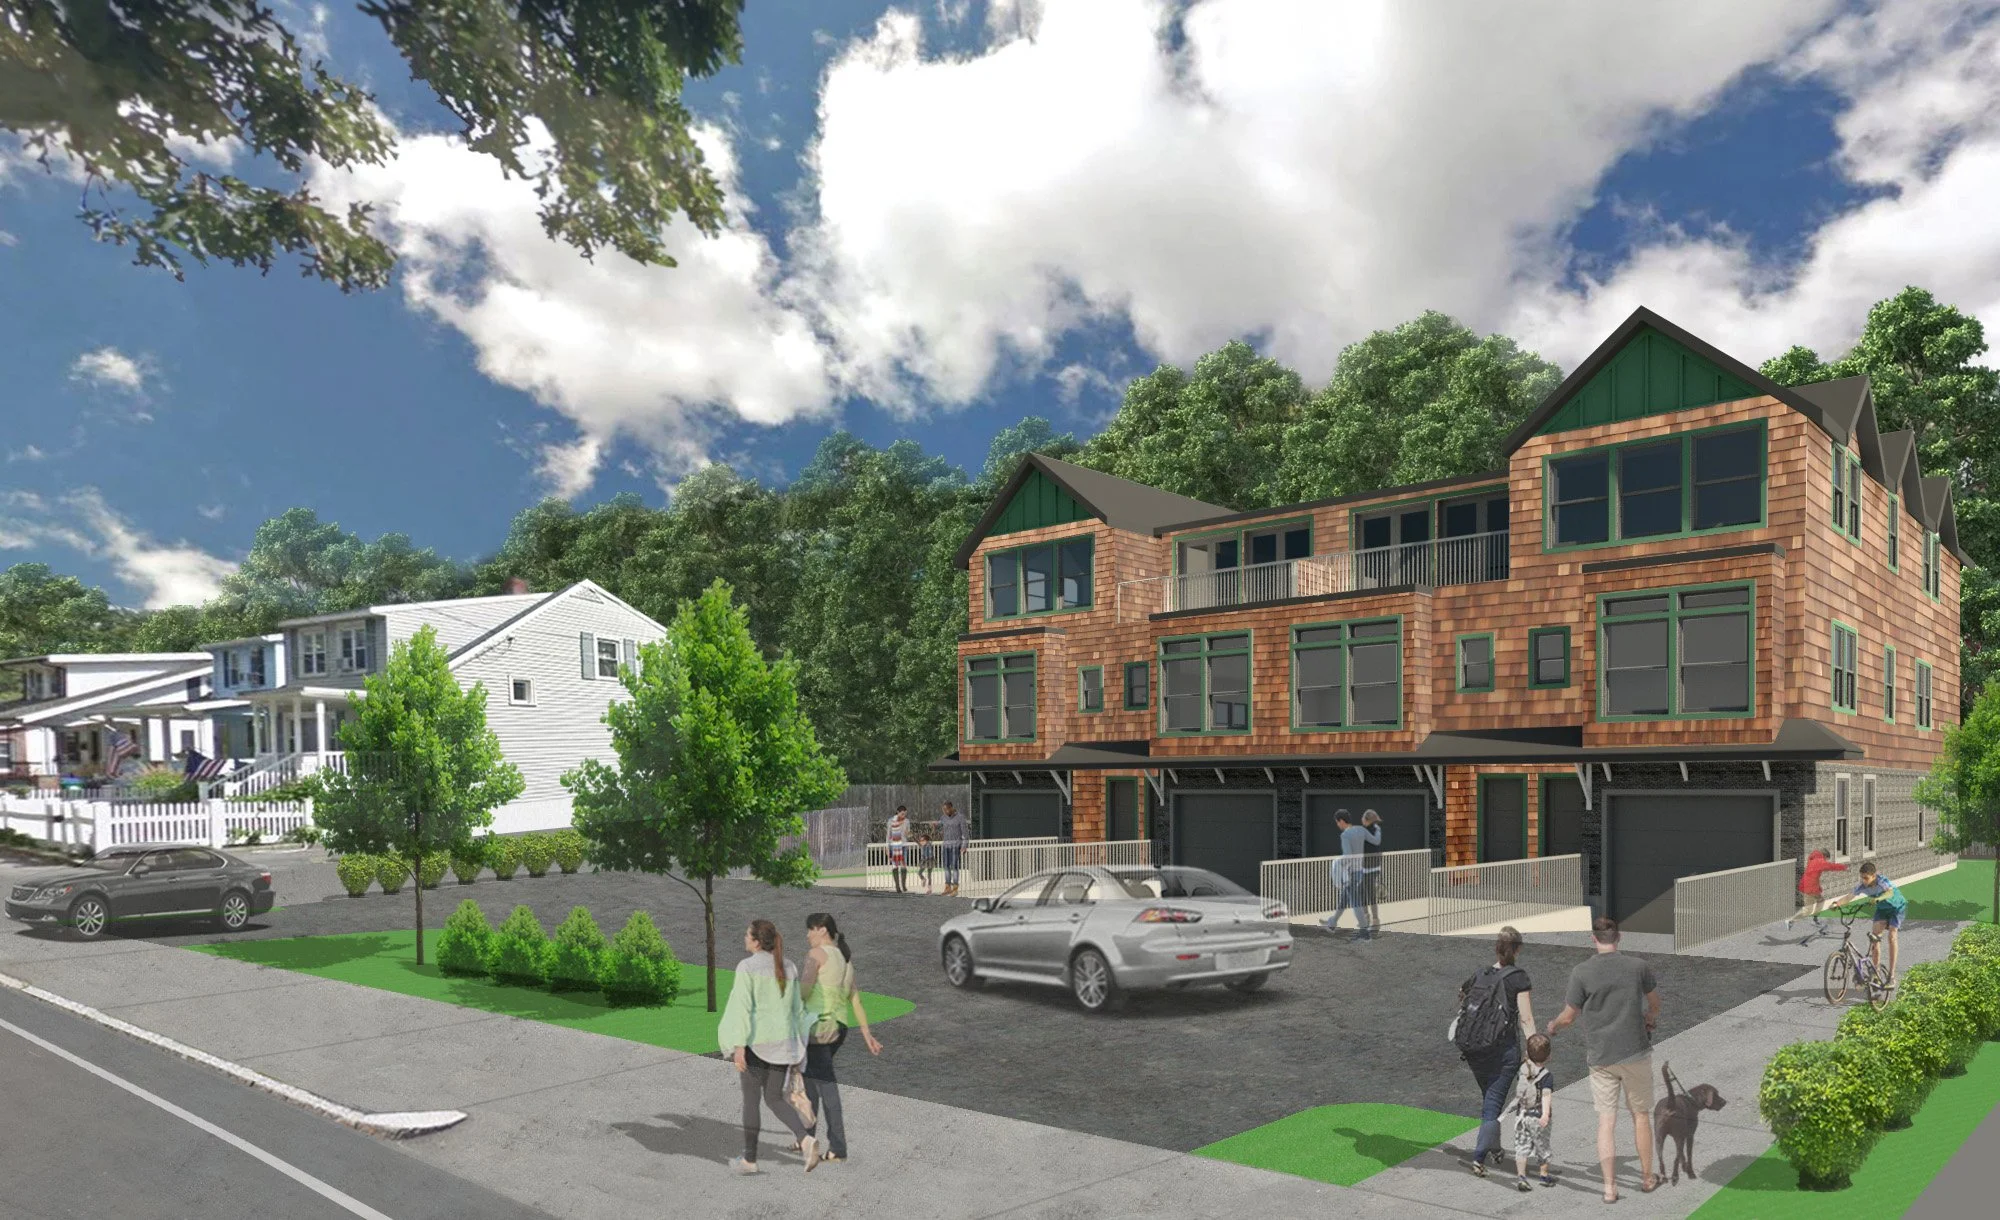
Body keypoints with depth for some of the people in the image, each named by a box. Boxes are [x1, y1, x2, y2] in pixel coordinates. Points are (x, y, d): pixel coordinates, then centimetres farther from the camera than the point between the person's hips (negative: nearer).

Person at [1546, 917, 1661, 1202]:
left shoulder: (1581, 972, -10)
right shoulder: (1639, 966, -6)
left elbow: (1568, 1017, -4)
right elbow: (1654, 1001, 14)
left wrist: (1553, 1026, 19)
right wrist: (1650, 1018, 37)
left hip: (1600, 1057, -1)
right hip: (1635, 1052, 1)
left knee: (1606, 1119, 6)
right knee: (1640, 1114, 17)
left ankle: (1610, 1187, 6)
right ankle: (1647, 1178, 29)